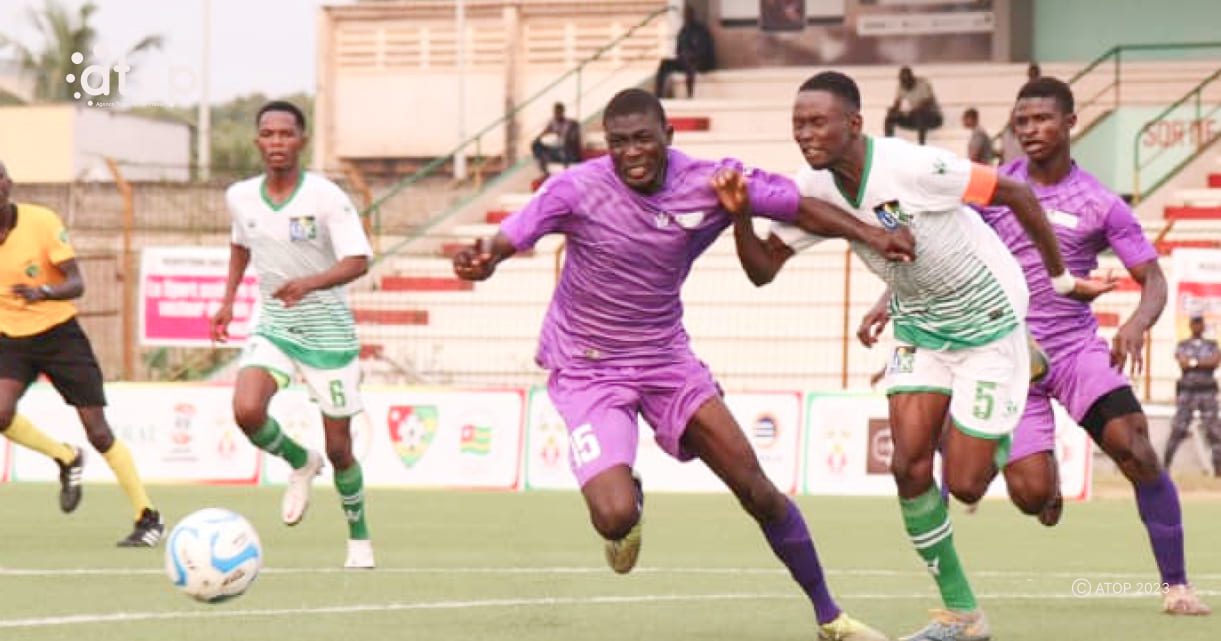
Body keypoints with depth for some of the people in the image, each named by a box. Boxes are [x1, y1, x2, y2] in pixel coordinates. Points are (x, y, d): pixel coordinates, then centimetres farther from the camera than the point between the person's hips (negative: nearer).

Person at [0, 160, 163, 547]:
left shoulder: (42, 221, -14)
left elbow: (76, 283, -17)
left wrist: (43, 292, -37)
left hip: (58, 333, -2)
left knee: (98, 432, -5)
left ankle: (148, 519, 7)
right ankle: (65, 459, 5)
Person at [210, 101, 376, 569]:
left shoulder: (326, 197, -15)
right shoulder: (240, 197, 0)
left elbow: (358, 262, -21)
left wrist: (309, 283, -36)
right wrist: (228, 300, 13)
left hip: (327, 331, -3)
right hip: (272, 325, 3)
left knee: (339, 447, 2)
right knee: (246, 411, -24)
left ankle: (359, 538, 27)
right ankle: (300, 464, 9)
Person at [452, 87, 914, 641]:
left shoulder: (711, 183, -11)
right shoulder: (577, 189, -19)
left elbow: (801, 207, -1)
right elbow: (505, 241, -24)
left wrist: (871, 235, -14)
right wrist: (480, 260, -48)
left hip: (666, 357, 3)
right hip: (587, 369, -3)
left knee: (758, 492, -2)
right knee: (616, 517, -23)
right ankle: (629, 498, 18)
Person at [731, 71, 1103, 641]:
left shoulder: (911, 167, -30)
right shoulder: (814, 187, -10)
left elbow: (1017, 193, -20)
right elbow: (762, 269, -8)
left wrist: (1061, 278, -9)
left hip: (987, 325, -6)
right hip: (919, 328, 6)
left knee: (964, 484, -5)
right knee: (909, 466, -9)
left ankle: (1003, 433, 32)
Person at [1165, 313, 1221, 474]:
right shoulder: (1182, 346, 7)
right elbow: (1183, 363, -12)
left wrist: (1194, 362, -12)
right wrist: (1205, 363, -10)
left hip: (1207, 392, 1)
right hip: (1187, 392, -1)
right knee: (1177, 430, -4)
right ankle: (1165, 465, 3)